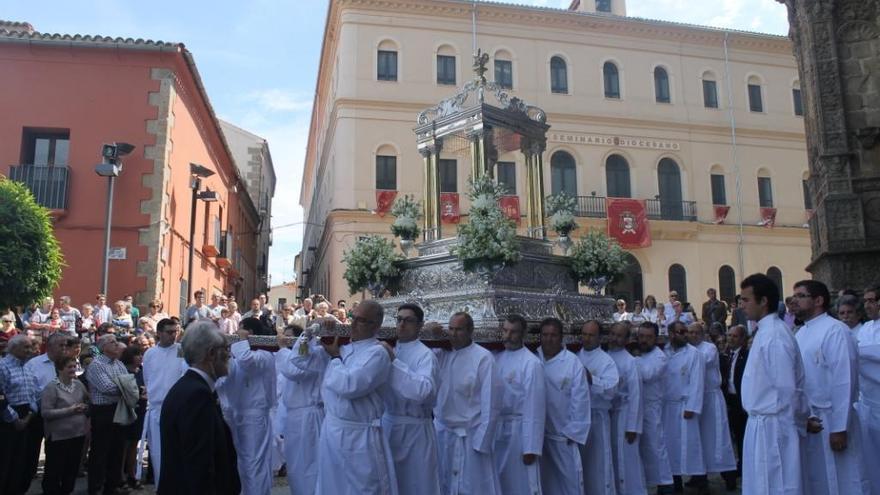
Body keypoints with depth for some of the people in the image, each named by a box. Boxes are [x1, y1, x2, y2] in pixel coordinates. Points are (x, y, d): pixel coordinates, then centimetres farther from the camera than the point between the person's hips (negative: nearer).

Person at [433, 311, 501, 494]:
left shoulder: (483, 358, -12)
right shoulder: (442, 355, 3)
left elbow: (490, 404, -12)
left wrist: (481, 441, -12)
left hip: (470, 435, -5)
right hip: (442, 432, 5)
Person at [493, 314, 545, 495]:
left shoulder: (531, 363, -13)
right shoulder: (496, 358, 6)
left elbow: (534, 407, -15)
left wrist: (531, 447, -15)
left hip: (519, 430, -6)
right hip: (495, 429, 6)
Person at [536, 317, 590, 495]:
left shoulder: (573, 363, -10)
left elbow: (580, 400, -8)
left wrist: (573, 432, -7)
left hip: (563, 433, -3)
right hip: (537, 431, 3)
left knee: (569, 477, 3)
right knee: (543, 477, 16)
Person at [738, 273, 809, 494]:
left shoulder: (774, 336, -20)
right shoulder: (765, 332, 10)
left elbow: (786, 391, -19)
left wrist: (783, 429, -11)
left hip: (772, 427, -9)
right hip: (762, 424, 9)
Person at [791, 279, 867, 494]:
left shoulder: (835, 330, -14)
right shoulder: (800, 334, 9)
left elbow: (844, 381, -18)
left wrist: (839, 428, -19)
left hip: (830, 421, -7)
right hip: (805, 420, 7)